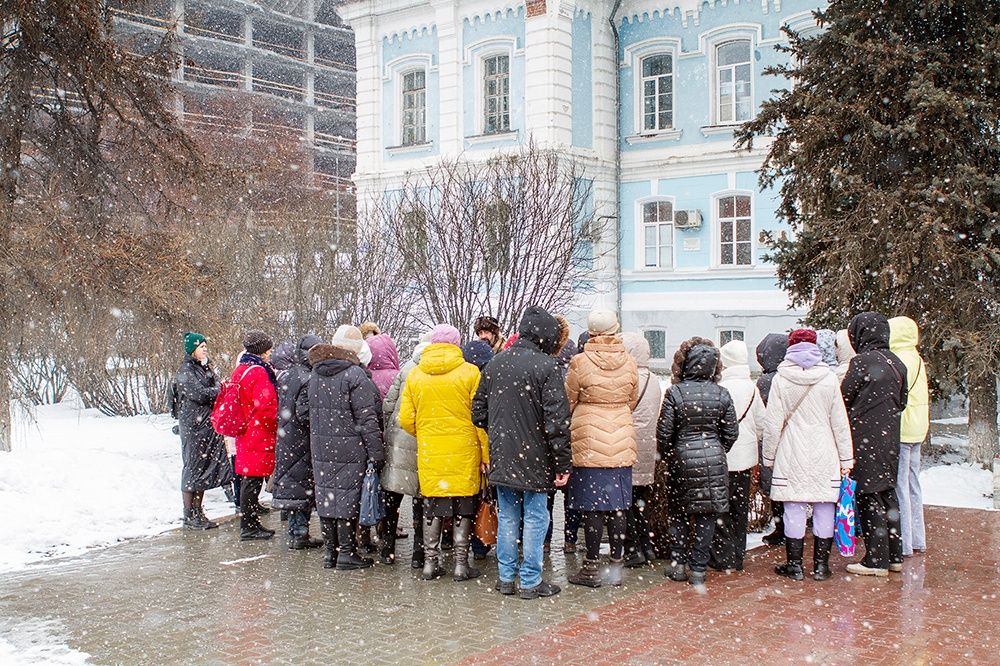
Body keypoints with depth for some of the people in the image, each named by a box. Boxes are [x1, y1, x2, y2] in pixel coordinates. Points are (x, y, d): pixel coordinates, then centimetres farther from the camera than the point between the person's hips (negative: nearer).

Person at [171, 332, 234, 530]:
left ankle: (198, 513, 17)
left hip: (208, 424, 8)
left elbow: (216, 388, 14)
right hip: (193, 425, -8)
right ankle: (189, 516, 4)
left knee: (204, 469, 10)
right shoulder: (185, 371, -9)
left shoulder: (206, 367, 16)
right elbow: (199, 394, -19)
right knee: (193, 468, -3)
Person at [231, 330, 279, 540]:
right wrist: (275, 423, -6)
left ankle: (251, 524, 21)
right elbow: (266, 405, -20)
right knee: (253, 479, -4)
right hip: (259, 435, -9)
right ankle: (249, 527, 1)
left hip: (245, 433, 9)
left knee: (250, 479, 14)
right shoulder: (258, 372, -17)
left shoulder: (239, 370, 13)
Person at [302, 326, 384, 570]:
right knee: (347, 496, 0)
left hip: (320, 449, 7)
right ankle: (346, 552, 5)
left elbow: (303, 409, 15)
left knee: (326, 495, 12)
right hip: (349, 449, -6)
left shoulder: (315, 375, 10)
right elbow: (367, 418, -14)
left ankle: (330, 550, 20)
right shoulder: (355, 375, -13)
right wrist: (376, 453, -12)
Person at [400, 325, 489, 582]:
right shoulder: (470, 372, -5)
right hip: (464, 452, -2)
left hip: (429, 452, 3)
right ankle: (461, 565, 11)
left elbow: (406, 419, 4)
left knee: (432, 507, 12)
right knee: (463, 509, 8)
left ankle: (430, 563, 16)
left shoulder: (415, 375, 4)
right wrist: (485, 453, -2)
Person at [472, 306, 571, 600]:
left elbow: (478, 412, 10)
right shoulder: (547, 366, -13)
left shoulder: (495, 364, 5)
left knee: (507, 518, 15)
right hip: (534, 459, -5)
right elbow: (557, 419, -16)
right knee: (535, 518, 5)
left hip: (501, 457, 5)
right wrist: (562, 463, -12)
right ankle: (531, 581, 11)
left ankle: (506, 577, 22)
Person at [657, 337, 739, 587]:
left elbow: (664, 432, -8)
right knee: (707, 515, 8)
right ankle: (698, 569, 11)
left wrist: (666, 455, 9)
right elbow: (731, 433, 2)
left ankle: (677, 563, 15)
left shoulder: (675, 393, -11)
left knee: (678, 512, 15)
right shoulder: (722, 394, -4)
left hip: (682, 460, -1)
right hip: (714, 461, 2)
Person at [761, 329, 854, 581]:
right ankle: (821, 565, 14)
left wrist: (769, 456, 7)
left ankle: (794, 565, 11)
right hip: (824, 456, 1)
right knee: (824, 511, 8)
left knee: (794, 511, 5)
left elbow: (773, 424, -3)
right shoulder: (829, 378, -1)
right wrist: (846, 458, 9)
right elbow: (840, 423, 2)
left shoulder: (781, 380, -4)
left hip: (791, 456, -1)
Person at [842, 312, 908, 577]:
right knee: (887, 493, 15)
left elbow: (843, 399, -10)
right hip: (890, 438, 7)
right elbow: (902, 402, 14)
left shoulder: (862, 361, -14)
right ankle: (894, 555, 22)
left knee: (869, 497, -1)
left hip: (865, 440, -7)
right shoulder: (897, 363, 7)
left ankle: (876, 560, 3)